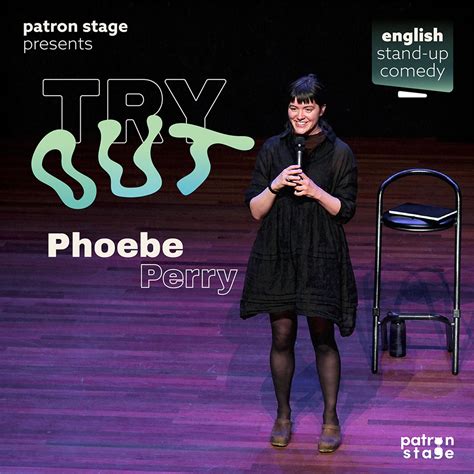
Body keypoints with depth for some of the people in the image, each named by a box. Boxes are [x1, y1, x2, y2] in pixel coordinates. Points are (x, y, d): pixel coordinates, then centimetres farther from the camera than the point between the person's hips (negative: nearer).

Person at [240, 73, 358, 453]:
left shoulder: (340, 153, -3)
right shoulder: (273, 149, 1)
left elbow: (346, 210, -2)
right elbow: (255, 209, 2)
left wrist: (316, 192, -18)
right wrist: (275, 186, -16)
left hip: (322, 258, -2)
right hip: (277, 255, 2)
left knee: (323, 337, 4)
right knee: (282, 336, 7)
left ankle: (331, 418, 17)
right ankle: (283, 416, 23)